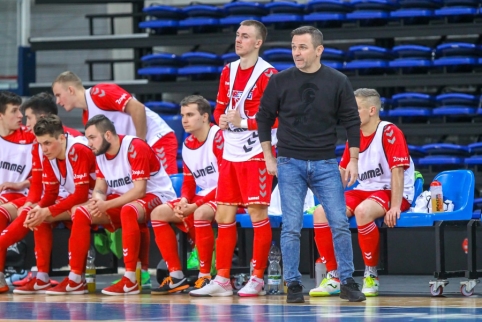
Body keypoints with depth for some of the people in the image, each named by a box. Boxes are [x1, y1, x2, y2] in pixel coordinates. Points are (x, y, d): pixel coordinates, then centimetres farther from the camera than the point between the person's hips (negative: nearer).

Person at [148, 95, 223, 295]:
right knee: (159, 214, -3)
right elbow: (189, 181, 15)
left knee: (201, 214, -37)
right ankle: (176, 276, -5)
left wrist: (195, 205, -21)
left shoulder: (219, 137, -16)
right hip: (201, 199, 9)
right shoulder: (188, 144, 10)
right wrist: (184, 201, -8)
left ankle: (205, 276, -25)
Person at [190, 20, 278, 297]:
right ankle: (222, 280, 11)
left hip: (256, 153, -7)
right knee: (224, 216, 7)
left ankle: (258, 279, 2)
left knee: (258, 214, -5)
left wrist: (243, 122, -19)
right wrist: (222, 119, -2)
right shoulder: (229, 71, 12)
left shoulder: (268, 74, -9)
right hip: (230, 153, 7)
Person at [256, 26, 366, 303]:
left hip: (326, 163, 0)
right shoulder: (280, 81, -1)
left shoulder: (338, 82, 0)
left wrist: (354, 159, 1)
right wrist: (269, 157, 4)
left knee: (340, 224, -3)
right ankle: (294, 285, 6)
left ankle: (348, 282, 7)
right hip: (290, 163, 0)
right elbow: (264, 117, 8)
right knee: (291, 228, -3)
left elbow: (352, 121, 5)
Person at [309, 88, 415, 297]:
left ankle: (371, 276, -25)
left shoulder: (389, 132, -11)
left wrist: (395, 207, -27)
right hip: (364, 190, 8)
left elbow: (398, 171, -18)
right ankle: (333, 277, -8)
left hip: (390, 192, -7)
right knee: (321, 213, -14)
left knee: (362, 211, -39)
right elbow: (342, 172, 17)